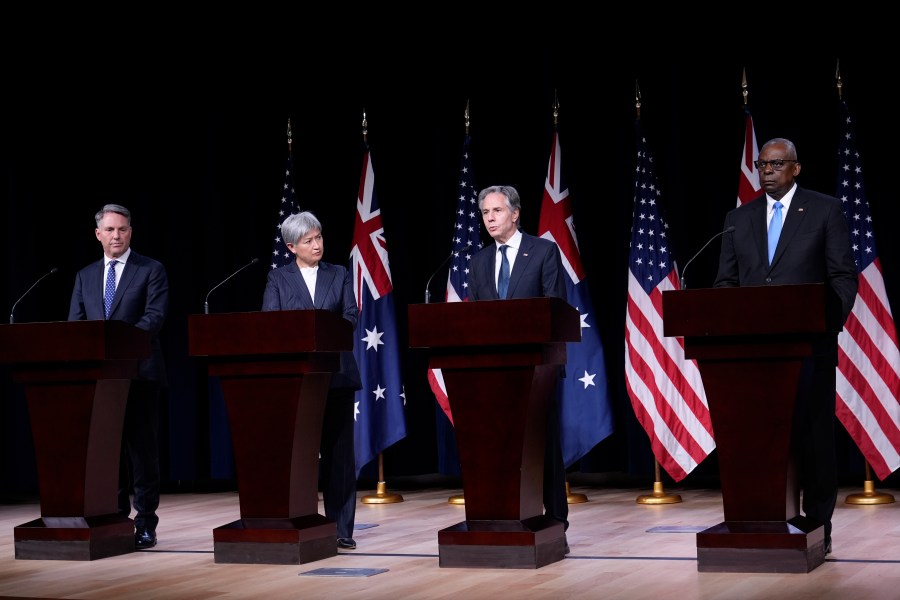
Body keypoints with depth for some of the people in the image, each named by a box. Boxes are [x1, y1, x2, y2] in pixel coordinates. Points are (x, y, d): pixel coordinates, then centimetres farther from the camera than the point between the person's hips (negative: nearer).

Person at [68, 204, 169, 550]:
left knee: (142, 447, -1)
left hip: (139, 372, -4)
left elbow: (155, 316, -10)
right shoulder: (85, 276, 16)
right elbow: (75, 323, 10)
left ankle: (145, 523, 5)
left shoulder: (151, 271, 2)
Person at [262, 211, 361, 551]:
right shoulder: (278, 279, 9)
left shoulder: (339, 275, 12)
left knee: (338, 450, 0)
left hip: (336, 372, 1)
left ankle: (341, 529, 5)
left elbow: (351, 316, 2)